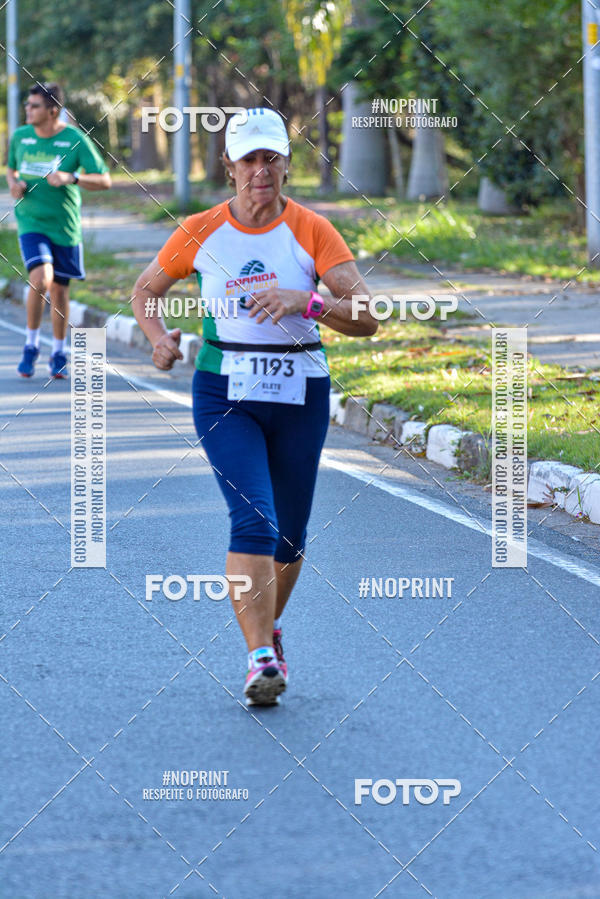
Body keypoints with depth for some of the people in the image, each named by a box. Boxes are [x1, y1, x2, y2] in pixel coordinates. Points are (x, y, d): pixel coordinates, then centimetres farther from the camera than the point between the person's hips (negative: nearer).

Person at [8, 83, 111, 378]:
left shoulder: (75, 139, -7)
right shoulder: (20, 137, 2)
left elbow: (104, 181, -8)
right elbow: (11, 168, 21)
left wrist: (71, 178, -24)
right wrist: (13, 183, -3)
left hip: (64, 226, 0)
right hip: (31, 223, 0)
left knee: (59, 290, 8)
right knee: (40, 278, -21)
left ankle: (58, 354, 26)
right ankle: (31, 346, -3)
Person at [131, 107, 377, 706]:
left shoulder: (312, 231, -4)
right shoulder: (201, 232, 0)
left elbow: (366, 318, -12)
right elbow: (145, 291, 16)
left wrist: (305, 301, -28)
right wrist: (158, 338, -3)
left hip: (300, 395, 1)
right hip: (224, 392, -1)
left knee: (288, 536, 11)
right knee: (253, 519, -20)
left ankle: (267, 627, 38)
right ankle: (261, 658, -23)